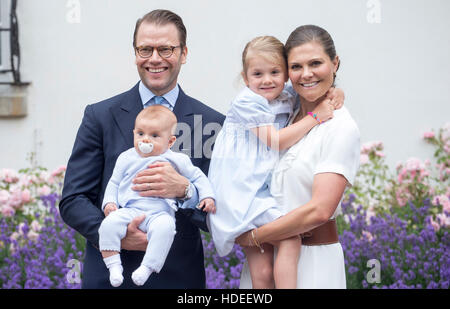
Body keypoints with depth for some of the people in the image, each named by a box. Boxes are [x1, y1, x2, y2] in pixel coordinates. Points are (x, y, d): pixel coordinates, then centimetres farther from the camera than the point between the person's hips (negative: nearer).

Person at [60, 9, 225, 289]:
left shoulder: (212, 122, -1)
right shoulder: (100, 116, 0)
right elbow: (73, 200, -2)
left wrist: (185, 190, -22)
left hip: (180, 276, 0)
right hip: (109, 274, 0)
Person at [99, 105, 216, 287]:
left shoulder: (175, 160, 14)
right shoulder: (126, 158, 19)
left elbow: (197, 177, 22)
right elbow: (114, 183, 24)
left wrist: (207, 196, 8)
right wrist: (109, 202, 8)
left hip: (160, 212, -2)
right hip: (129, 210, 2)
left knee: (164, 227, -37)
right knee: (109, 224, -27)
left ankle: (147, 267, -33)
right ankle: (114, 265, -21)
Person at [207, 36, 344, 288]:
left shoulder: (288, 101, 12)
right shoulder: (246, 104, -8)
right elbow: (277, 141, -13)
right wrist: (315, 117, -11)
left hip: (266, 192, 6)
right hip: (241, 194, -6)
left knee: (263, 271, -2)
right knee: (291, 238, -21)